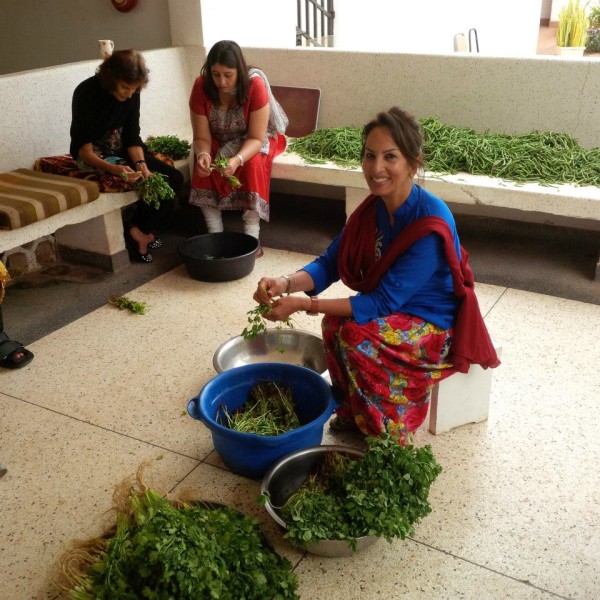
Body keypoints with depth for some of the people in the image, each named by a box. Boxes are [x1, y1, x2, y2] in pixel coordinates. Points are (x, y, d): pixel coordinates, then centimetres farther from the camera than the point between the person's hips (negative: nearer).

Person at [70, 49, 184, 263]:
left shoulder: (131, 93, -7)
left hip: (122, 148, 6)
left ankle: (142, 230, -2)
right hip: (95, 155, -6)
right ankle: (138, 232, -5)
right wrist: (114, 168, -42)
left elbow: (132, 137, -6)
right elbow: (85, 150, -24)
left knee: (174, 178, -9)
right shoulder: (86, 93, -22)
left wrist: (141, 163, -27)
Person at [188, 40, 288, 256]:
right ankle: (214, 234, -20)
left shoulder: (255, 86, -28)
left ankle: (252, 236, -27)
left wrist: (237, 159, -47)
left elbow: (256, 138, -28)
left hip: (253, 141, -2)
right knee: (204, 166, -27)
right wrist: (203, 155, -41)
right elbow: (202, 137, -17)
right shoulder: (201, 87, -21)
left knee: (253, 163, -33)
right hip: (218, 141, 2)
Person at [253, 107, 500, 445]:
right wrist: (286, 284, -26)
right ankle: (352, 413, 5)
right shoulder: (374, 208, -7)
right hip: (395, 307, 7)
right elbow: (330, 263, -5)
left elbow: (382, 302, -29)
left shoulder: (431, 225, -30)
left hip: (439, 326, -7)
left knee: (358, 335, -28)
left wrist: (304, 304, -32)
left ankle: (388, 436, -5)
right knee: (335, 322, -19)